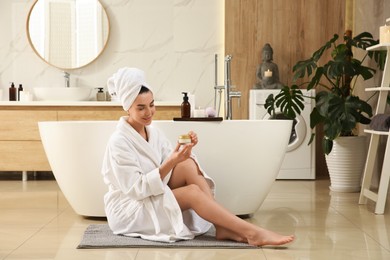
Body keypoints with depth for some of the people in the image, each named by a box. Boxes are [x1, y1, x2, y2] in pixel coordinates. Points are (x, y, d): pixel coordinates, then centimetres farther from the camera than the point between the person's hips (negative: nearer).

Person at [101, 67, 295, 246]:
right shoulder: (119, 142, -18)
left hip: (154, 198, 7)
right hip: (128, 210, -7)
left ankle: (223, 228, -22)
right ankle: (252, 233, -29)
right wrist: (169, 164, -31)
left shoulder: (153, 132, 6)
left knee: (188, 165, -18)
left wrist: (184, 150, -18)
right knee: (193, 191, -26)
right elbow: (136, 189, -23)